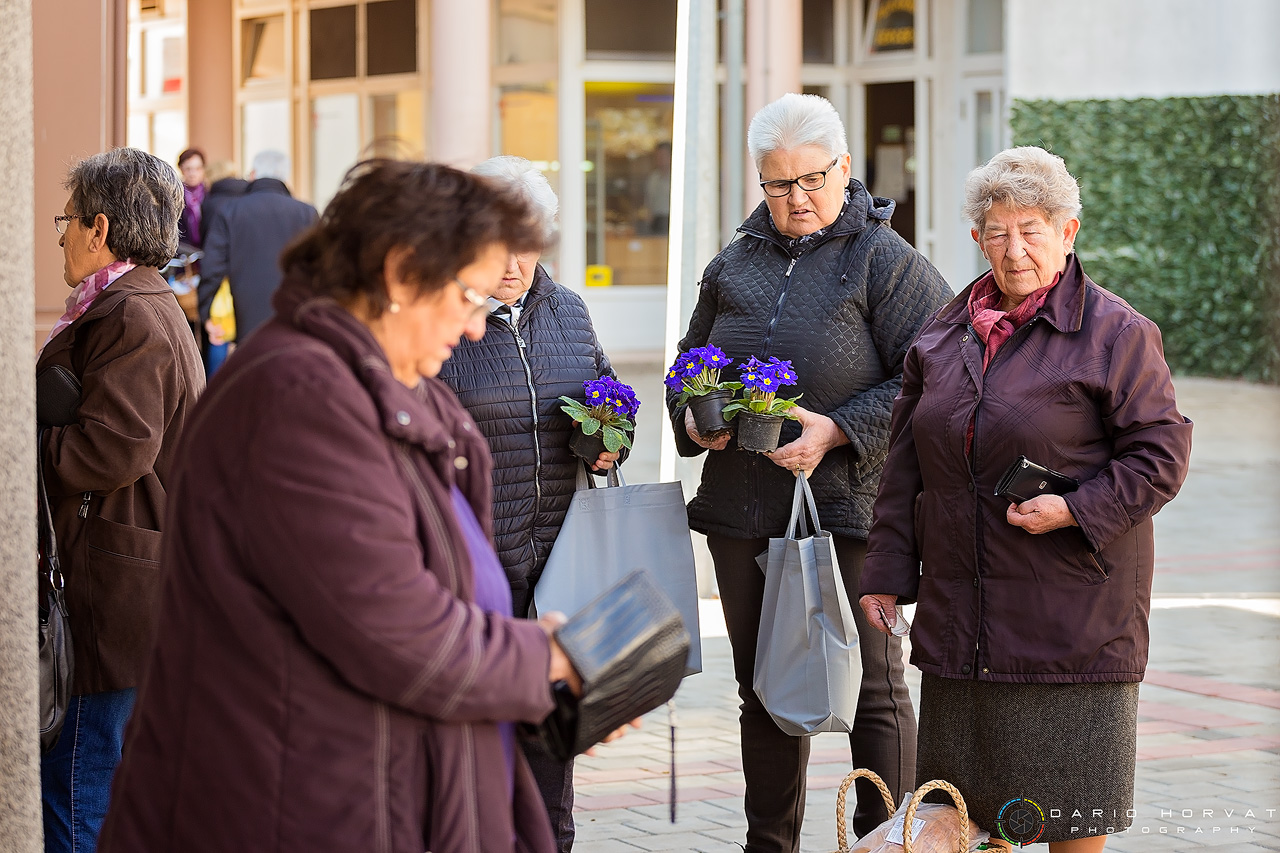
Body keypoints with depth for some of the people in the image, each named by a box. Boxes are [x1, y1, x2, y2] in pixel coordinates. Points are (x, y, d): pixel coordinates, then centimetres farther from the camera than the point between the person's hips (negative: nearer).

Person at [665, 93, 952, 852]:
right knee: (765, 691, 13)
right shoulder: (734, 266, 13)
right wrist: (694, 418, 2)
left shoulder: (886, 262, -4)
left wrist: (838, 432, -19)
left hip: (849, 506, -5)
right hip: (742, 511, 5)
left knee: (872, 689, -1)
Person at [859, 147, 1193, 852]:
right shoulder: (944, 334, 11)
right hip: (958, 601, 5)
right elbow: (905, 463, 15)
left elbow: (1160, 454, -8)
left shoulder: (1117, 333, -6)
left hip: (1070, 605, -5)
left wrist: (1073, 510, -19)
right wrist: (888, 571, 10)